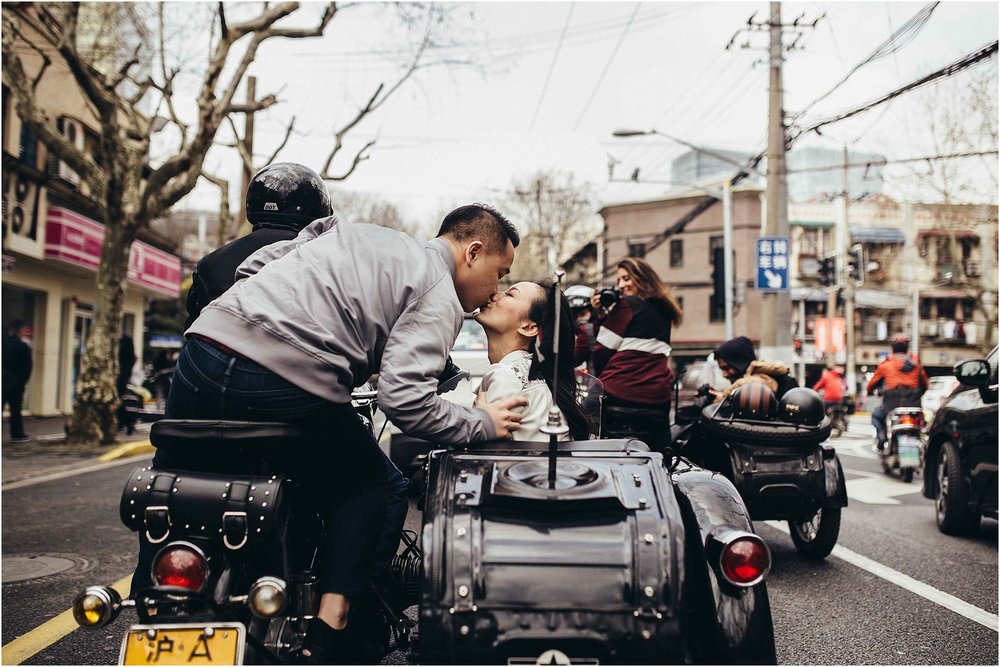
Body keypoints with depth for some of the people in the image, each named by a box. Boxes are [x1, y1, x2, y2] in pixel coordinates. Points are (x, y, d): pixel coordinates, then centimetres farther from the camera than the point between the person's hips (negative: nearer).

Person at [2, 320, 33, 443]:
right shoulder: (23, 346, -12)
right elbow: (27, 367, -11)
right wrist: (23, 382, 3)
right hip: (15, 383, -4)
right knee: (15, 410, 3)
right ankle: (17, 434, 9)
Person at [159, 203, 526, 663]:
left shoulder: (347, 229, 26)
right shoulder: (440, 297, 5)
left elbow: (252, 265, 23)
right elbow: (403, 399, -9)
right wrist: (485, 424, 5)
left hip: (204, 347, 6)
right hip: (289, 389, -6)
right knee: (378, 487, 18)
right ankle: (331, 625, 11)